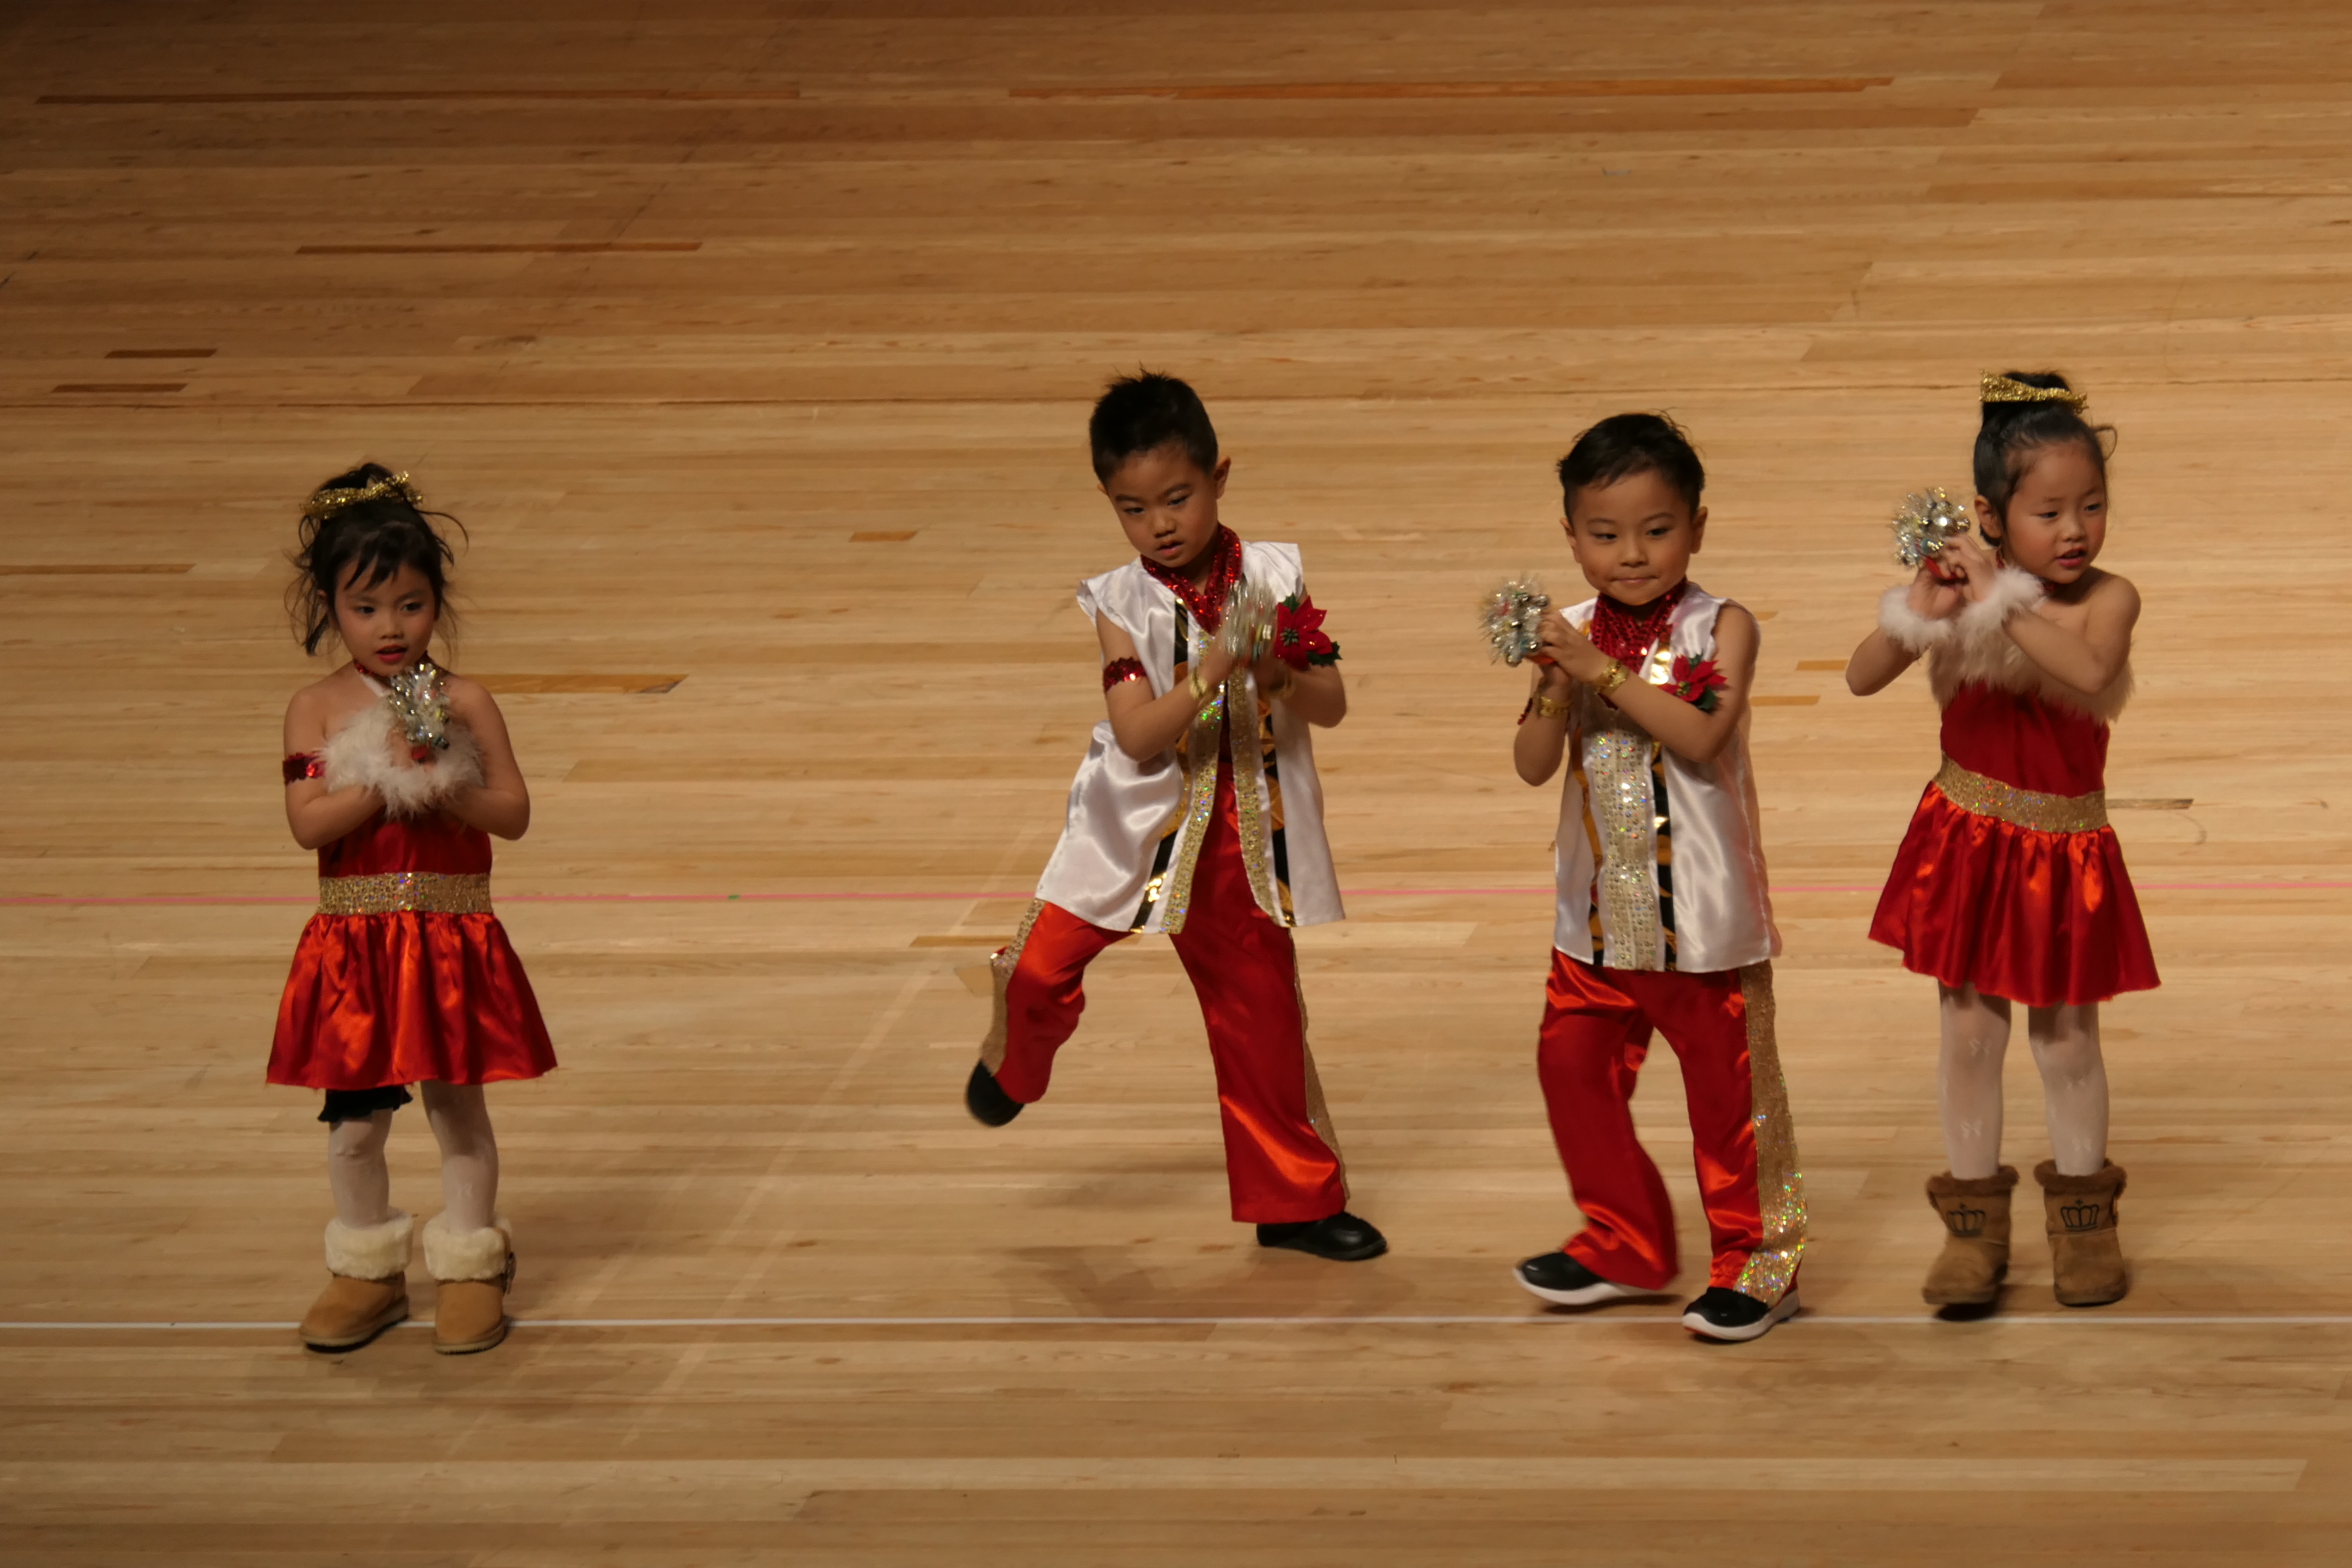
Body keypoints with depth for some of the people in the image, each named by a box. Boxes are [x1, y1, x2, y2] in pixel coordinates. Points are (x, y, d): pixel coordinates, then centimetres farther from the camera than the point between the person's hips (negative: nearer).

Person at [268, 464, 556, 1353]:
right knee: (354, 1118, 9)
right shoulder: (316, 708, -3)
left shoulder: (464, 705, -3)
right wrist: (391, 778, -21)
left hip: (453, 943, -1)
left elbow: (513, 814, -5)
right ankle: (366, 1271, 24)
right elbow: (307, 822, -14)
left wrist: (441, 782, -19)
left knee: (457, 1106, 9)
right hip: (354, 946, 1)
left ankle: (469, 1269, 21)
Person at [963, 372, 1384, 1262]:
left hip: (1244, 842, 1)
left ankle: (1293, 1199, 24)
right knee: (1041, 966, -12)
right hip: (1137, 824, -1)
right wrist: (1207, 680, -34)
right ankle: (1014, 1063, 24)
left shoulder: (1273, 579, -6)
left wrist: (1283, 677, -27)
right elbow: (1137, 735, -19)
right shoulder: (1121, 604, -10)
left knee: (1262, 1014, 10)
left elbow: (1332, 706, -6)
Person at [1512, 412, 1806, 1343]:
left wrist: (1603, 672, -27)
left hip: (1703, 916, -5)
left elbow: (1700, 736, -24)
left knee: (1727, 1085, 3)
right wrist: (1561, 688, -21)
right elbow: (1533, 766, -3)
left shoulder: (1721, 629, -9)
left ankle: (1757, 1264, 15)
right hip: (1599, 914, 5)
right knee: (1574, 1068, 11)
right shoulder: (1573, 637, 1)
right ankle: (1625, 1248, 28)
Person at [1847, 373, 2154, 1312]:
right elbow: (1861, 678, -10)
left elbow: (2090, 672, -35)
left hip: (2065, 853, -1)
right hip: (1967, 843, 1)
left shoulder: (2107, 599, -13)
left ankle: (2081, 1218, 28)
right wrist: (1919, 612, -27)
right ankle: (1974, 1223, 21)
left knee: (2066, 1041, 10)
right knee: (1969, 1033, 8)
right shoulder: (1964, 586, -9)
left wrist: (1999, 600, -36)